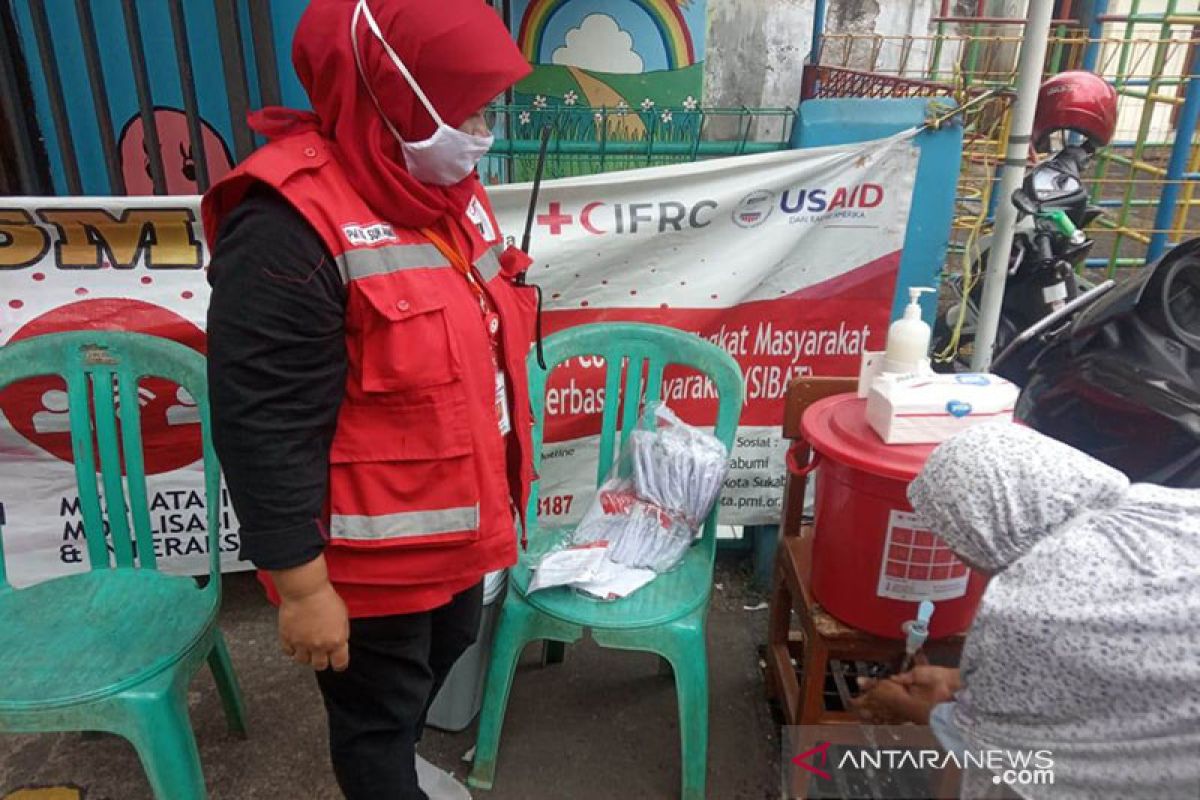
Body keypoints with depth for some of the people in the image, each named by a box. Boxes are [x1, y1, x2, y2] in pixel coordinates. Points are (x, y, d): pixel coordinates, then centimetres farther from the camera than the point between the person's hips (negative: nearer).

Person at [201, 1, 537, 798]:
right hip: (370, 556, -8)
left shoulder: (446, 184, 1)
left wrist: (496, 487, 17)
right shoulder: (290, 226, -27)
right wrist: (302, 585, -18)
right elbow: (262, 430, -24)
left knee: (442, 658, 30)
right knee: (377, 710, 17)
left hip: (455, 524, 9)